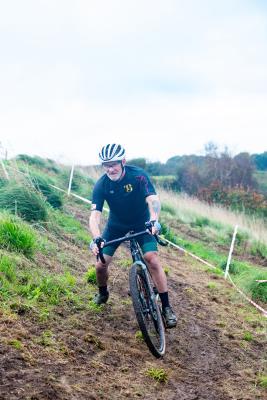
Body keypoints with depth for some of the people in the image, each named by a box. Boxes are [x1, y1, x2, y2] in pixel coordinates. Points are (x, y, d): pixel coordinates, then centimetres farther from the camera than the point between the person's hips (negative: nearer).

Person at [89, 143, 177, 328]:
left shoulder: (138, 175, -25)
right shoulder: (101, 185, -20)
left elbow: (153, 199, -36)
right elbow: (95, 215, -28)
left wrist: (154, 220, -56)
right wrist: (96, 238, -46)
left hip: (141, 224, -2)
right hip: (116, 226, 2)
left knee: (153, 260, -20)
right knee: (101, 265, -6)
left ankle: (166, 307, -8)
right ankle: (103, 293, 28)